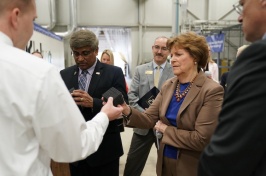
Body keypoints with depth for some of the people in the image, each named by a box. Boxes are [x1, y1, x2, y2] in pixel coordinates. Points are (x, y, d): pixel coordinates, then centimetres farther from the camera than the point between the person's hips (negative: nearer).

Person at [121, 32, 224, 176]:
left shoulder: (211, 91, -19)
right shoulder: (168, 86, 0)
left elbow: (202, 139, -23)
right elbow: (149, 119, -3)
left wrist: (166, 130, -14)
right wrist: (127, 110, -21)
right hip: (164, 161, 6)